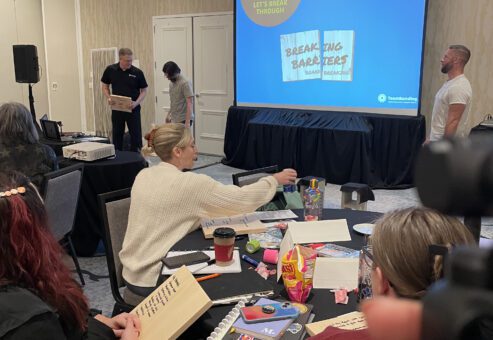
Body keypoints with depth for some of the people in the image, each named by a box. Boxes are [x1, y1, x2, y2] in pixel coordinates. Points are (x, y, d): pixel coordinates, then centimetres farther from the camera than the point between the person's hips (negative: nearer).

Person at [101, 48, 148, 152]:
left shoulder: (137, 73, -6)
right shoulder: (110, 70, -1)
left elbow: (144, 90, 1)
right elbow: (104, 86, 10)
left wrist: (136, 102, -15)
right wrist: (109, 98, -8)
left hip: (133, 109, -2)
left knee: (136, 135, 0)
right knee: (117, 135, 10)